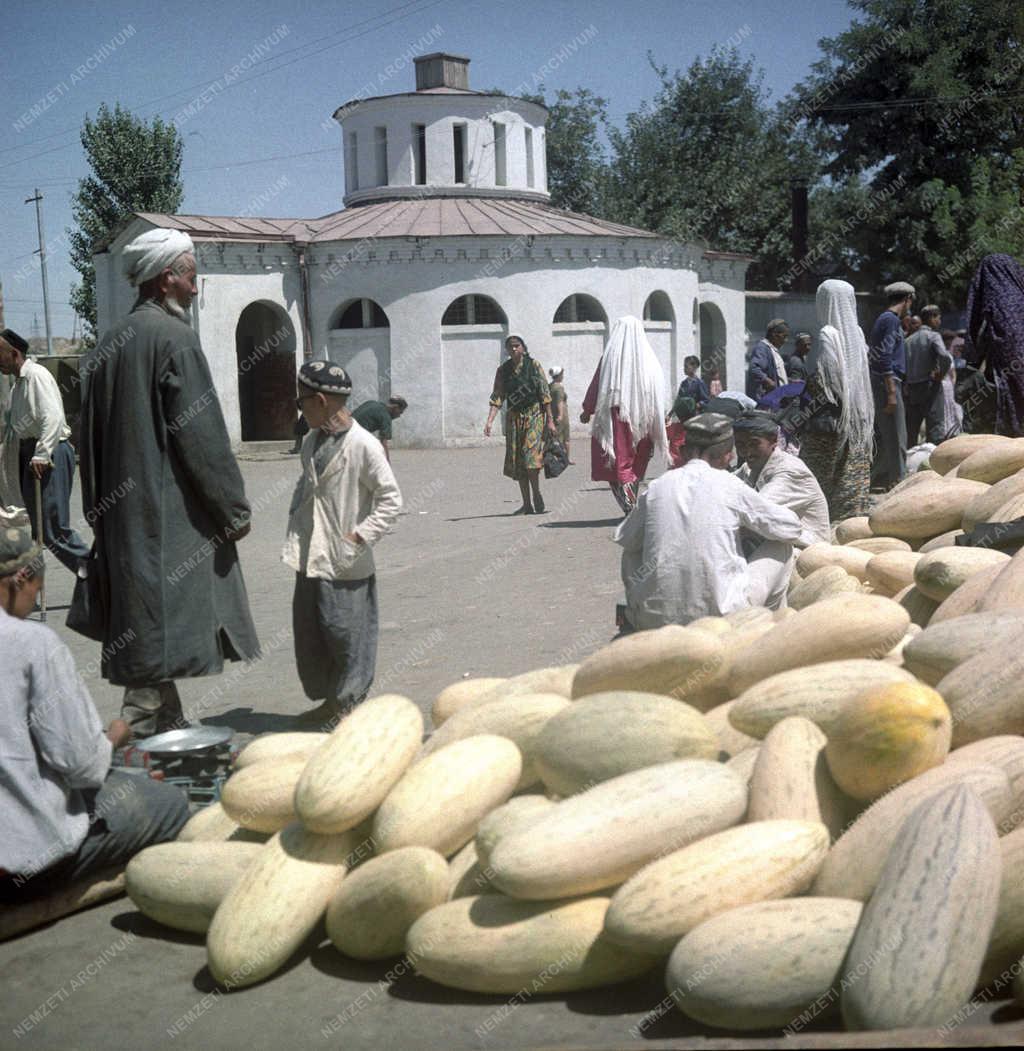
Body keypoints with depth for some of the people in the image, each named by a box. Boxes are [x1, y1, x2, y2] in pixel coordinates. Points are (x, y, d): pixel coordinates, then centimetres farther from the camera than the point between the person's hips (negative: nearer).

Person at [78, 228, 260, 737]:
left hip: (122, 515, 9)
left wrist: (101, 512, 21)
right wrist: (234, 508, -9)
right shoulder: (174, 337, -13)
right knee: (158, 630, -4)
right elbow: (201, 435, -16)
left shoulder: (109, 343, 11)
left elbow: (94, 436, 16)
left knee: (143, 627, 15)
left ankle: (170, 730, 26)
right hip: (168, 515, -9)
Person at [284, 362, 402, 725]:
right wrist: (294, 518, 11)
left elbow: (391, 500, -13)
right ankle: (329, 699, 26)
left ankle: (349, 702, 17)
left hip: (345, 562, -7)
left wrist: (359, 537, -16)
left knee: (345, 633, 2)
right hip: (310, 558, 7)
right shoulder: (311, 441, 8)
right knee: (308, 632, 12)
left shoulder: (364, 445, -14)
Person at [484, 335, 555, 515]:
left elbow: (545, 394, -3)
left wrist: (550, 420, -7)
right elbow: (497, 397, 1)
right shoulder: (503, 370, 5)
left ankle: (537, 494, -5)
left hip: (534, 414, -4)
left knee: (530, 453, -20)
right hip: (514, 417, 4)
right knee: (516, 461, 3)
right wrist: (489, 420, -10)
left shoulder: (534, 365, -3)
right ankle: (527, 504, 9)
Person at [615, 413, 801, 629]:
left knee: (632, 552, 31)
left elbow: (623, 539, 16)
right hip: (722, 617, -3)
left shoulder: (657, 487, 2)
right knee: (781, 548, 15)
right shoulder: (731, 486, -4)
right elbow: (791, 527, 7)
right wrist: (747, 527, 26)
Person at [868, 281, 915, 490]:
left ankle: (877, 479, 17)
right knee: (896, 437, -6)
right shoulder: (892, 320, -11)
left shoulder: (882, 319, 18)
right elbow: (885, 357, -20)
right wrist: (892, 392, -22)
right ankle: (897, 480, -4)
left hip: (878, 382, 10)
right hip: (887, 382, -10)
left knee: (882, 435, 13)